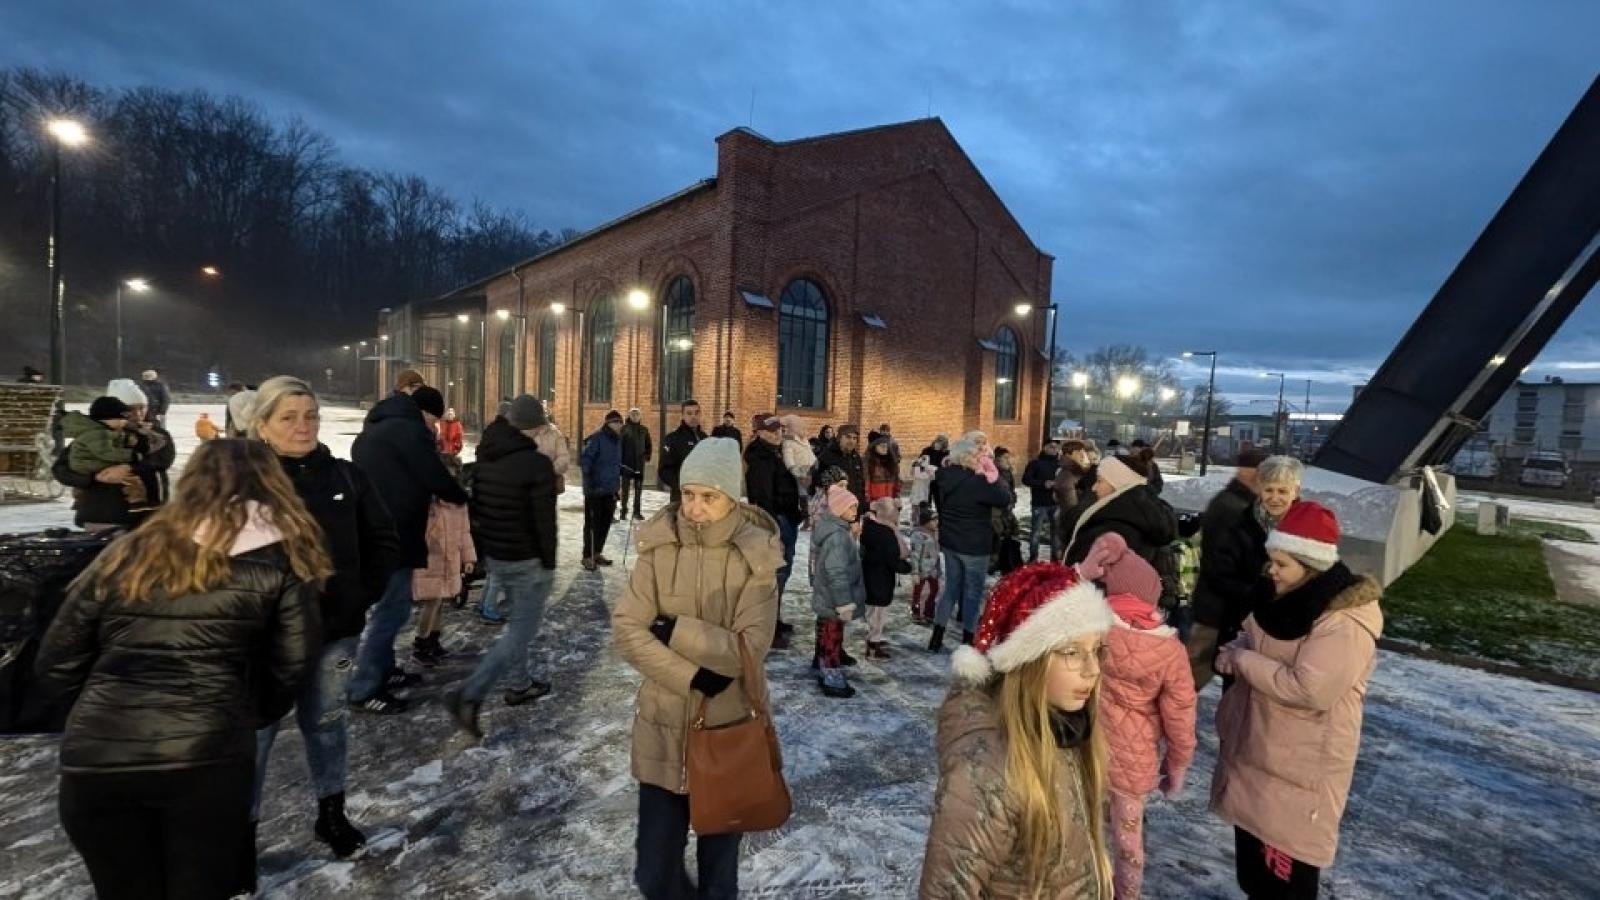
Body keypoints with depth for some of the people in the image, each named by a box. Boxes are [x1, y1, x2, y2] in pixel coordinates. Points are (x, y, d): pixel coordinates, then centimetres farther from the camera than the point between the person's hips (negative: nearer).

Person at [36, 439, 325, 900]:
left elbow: (54, 669, 14)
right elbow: (290, 670, -1)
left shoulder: (125, 553, 12)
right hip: (206, 758, -3)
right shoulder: (278, 561, 3)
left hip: (93, 759, 4)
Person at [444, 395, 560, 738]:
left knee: (520, 620, 23)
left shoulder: (484, 459, 4)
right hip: (527, 560, -8)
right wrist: (550, 563, -9)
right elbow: (544, 522, -19)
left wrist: (483, 548, 20)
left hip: (494, 555, 8)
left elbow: (476, 508, 12)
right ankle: (469, 695, -7)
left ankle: (519, 683, 32)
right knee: (523, 629, 1)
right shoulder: (537, 463, -20)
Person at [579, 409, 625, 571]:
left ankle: (597, 553, 25)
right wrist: (589, 481, -24)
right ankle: (588, 557, 9)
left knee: (605, 523, 12)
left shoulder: (617, 440, 13)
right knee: (592, 524, -1)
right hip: (595, 490, -7)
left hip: (610, 491, 7)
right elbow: (584, 460, -17)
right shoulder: (597, 438, -12)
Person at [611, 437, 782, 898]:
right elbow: (626, 630, -11)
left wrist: (674, 629, -19)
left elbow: (748, 647, -18)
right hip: (664, 727, 2)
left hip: (729, 729, -1)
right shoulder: (659, 545, -8)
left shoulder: (756, 557, -13)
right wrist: (692, 677, -19)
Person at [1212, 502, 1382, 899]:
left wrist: (1242, 660, -21)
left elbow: (1308, 689, -31)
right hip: (1256, 749, 8)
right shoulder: (1287, 599, 2)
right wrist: (1236, 650, -5)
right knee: (1252, 855, 24)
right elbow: (1256, 640, 17)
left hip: (1300, 768, -8)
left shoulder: (1345, 623, -25)